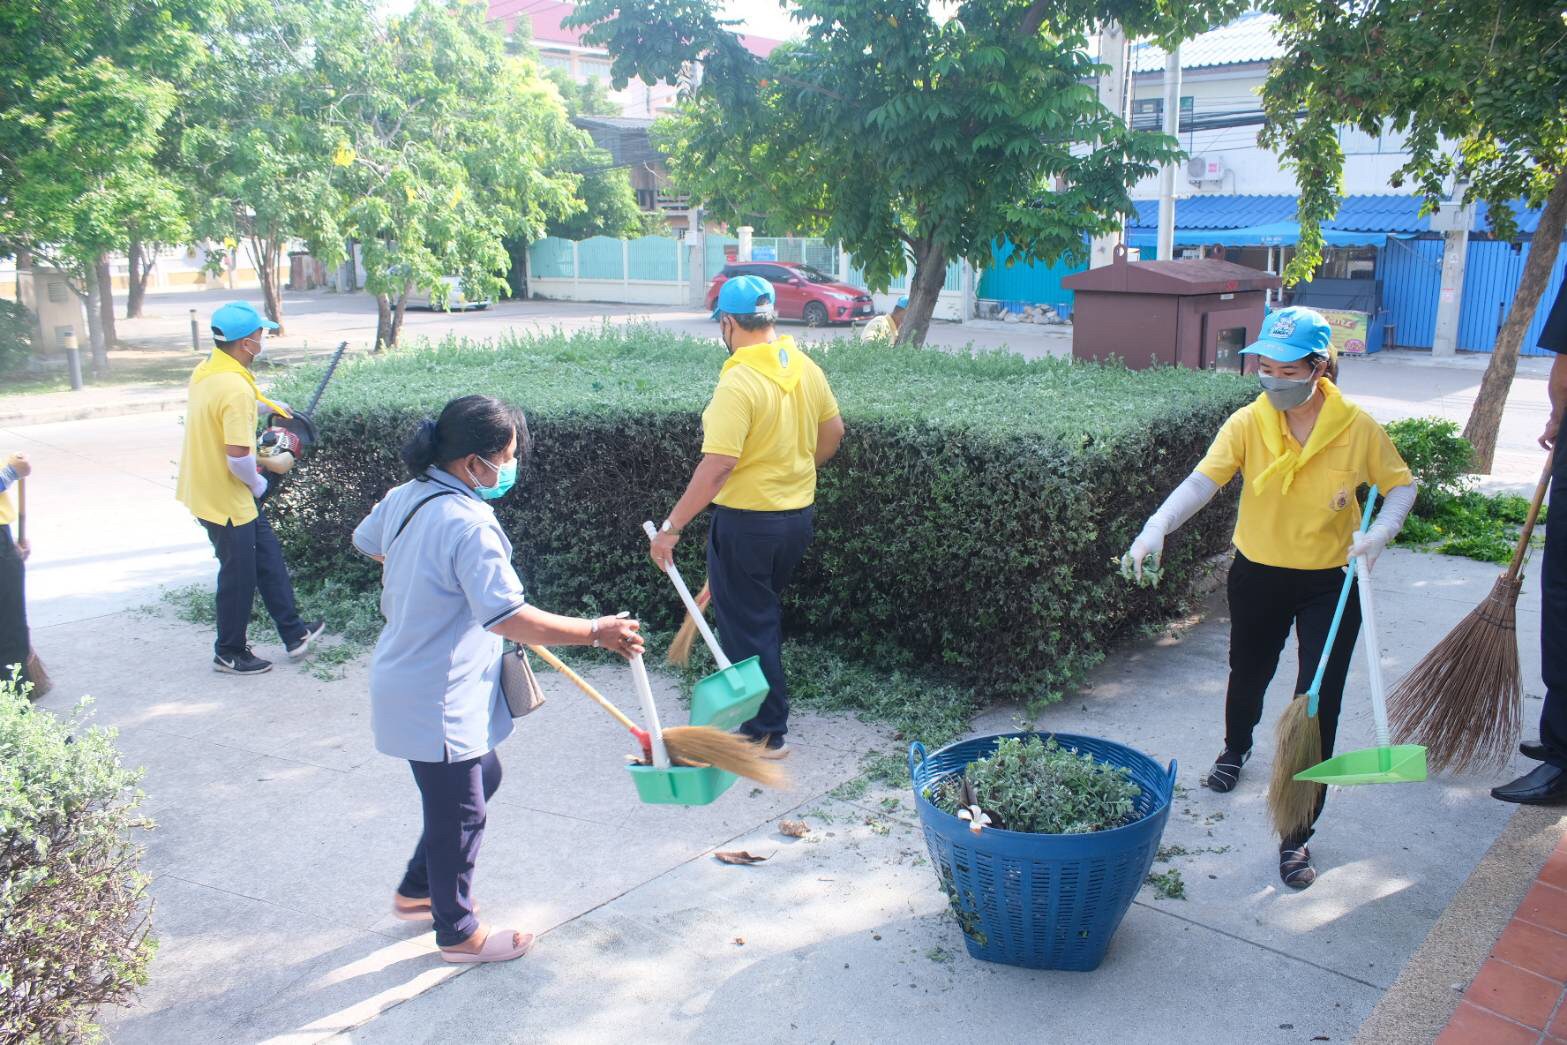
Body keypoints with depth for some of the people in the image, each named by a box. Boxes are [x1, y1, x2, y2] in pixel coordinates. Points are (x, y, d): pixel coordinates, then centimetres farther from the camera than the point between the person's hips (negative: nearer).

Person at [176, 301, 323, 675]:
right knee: (239, 575, 7)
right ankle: (230, 653, 25)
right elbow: (238, 458, -31)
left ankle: (293, 633, 28)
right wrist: (258, 484, -12)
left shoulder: (206, 370, 2)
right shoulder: (236, 388, -28)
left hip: (204, 487, 9)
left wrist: (265, 405, 27)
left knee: (268, 554, 18)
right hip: (226, 499, -9)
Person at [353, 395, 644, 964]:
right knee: (459, 816, 9)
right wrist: (596, 632, -25)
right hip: (439, 703, -10)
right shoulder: (469, 524, -28)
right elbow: (509, 618, -32)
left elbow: (366, 542, 23)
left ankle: (416, 891, 41)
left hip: (406, 680, 10)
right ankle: (458, 933, 30)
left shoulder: (404, 497, 1)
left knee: (483, 776, 26)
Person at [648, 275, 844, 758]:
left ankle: (767, 732, 14)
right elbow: (833, 431, 13)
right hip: (798, 515, 8)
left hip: (746, 520, -8)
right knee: (766, 612, 25)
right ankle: (760, 699, 41)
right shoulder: (806, 368, 1)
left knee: (746, 625, 6)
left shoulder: (739, 382, -23)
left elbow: (717, 466, -28)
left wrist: (672, 526, -22)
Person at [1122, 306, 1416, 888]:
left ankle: (1296, 834, 7)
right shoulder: (1248, 423, -13)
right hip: (1258, 574, 2)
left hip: (1331, 583, -1)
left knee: (1317, 705, -4)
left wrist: (1381, 531, -19)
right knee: (1248, 672, 23)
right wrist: (1157, 526, -41)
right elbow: (1203, 481, -24)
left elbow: (1400, 485, 0)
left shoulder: (1357, 427, -13)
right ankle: (1235, 749, 57)